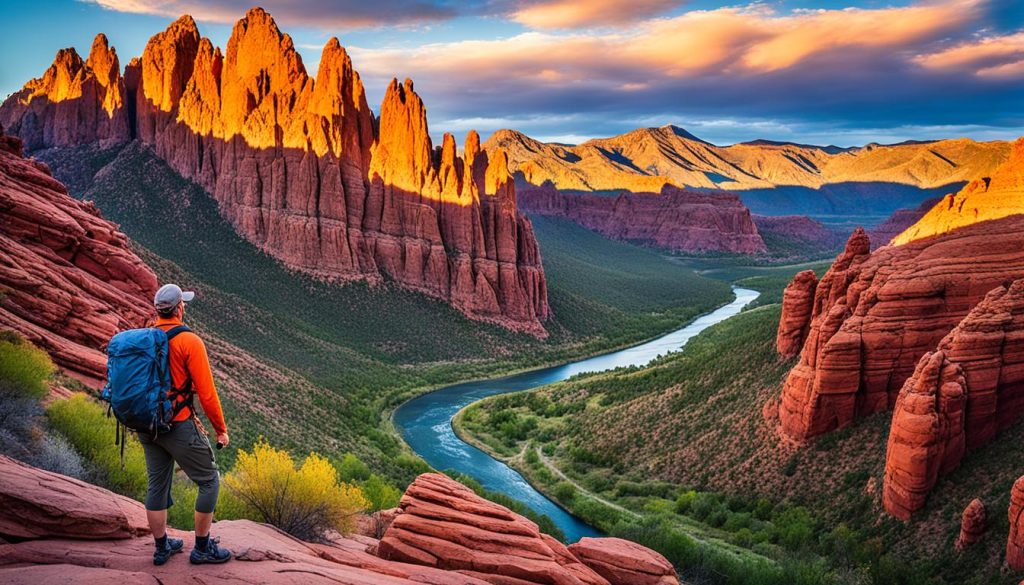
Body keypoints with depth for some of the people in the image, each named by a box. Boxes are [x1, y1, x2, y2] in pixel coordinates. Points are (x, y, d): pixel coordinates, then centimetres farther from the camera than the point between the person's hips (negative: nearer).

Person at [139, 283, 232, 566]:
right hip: (179, 426, -7)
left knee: (157, 486, 17)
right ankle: (203, 548, 13)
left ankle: (162, 547, 29)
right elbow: (206, 393, -15)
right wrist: (221, 429, -4)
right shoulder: (190, 341, -16)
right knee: (209, 481, 8)